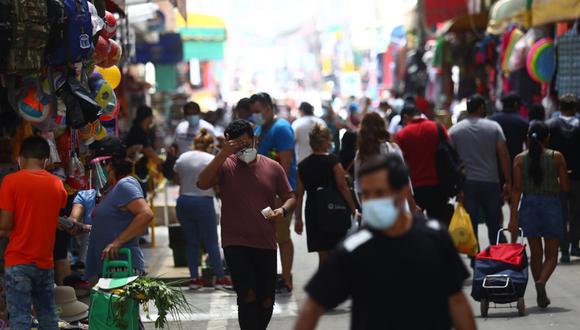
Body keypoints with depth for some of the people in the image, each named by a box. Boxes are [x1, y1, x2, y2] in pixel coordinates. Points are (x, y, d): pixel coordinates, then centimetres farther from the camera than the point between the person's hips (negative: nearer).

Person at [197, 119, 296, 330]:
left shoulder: (273, 168, 6)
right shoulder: (226, 166, -2)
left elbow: (290, 198, 13)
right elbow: (202, 184, -18)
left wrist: (283, 210, -10)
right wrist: (223, 154, -23)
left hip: (266, 244, 3)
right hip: (236, 244, -3)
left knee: (267, 301, 9)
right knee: (248, 296, -16)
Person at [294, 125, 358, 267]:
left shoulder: (302, 166, 5)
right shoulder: (332, 161, -8)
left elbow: (299, 194, 7)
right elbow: (343, 187, -10)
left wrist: (298, 218, 13)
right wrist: (353, 209, -2)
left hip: (313, 213, 4)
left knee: (323, 256, 8)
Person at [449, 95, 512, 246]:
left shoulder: (454, 130, 2)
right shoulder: (493, 127, -2)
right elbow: (504, 155, -7)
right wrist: (508, 182, -3)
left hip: (466, 184, 0)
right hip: (490, 182, 0)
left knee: (470, 227, 2)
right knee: (494, 225, 12)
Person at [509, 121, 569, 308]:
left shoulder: (520, 159, -1)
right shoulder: (556, 157, -5)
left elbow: (517, 189, -5)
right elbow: (565, 187, -3)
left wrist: (514, 217, -5)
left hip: (529, 205, 2)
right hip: (551, 204, -2)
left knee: (535, 253, 13)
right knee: (551, 254, 6)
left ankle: (541, 295, 18)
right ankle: (541, 283, -21)